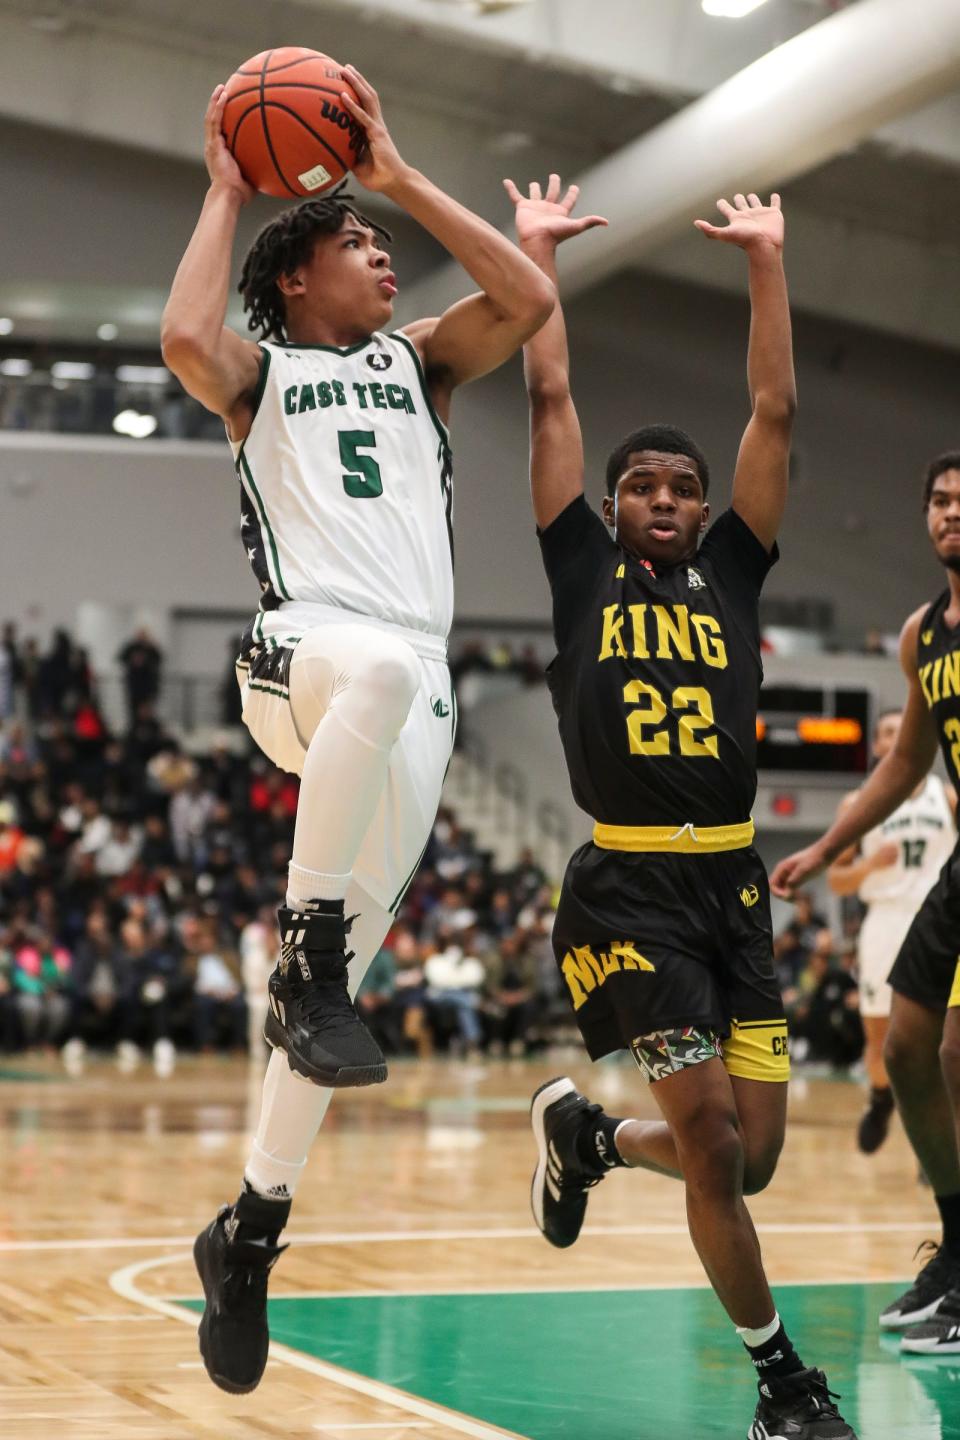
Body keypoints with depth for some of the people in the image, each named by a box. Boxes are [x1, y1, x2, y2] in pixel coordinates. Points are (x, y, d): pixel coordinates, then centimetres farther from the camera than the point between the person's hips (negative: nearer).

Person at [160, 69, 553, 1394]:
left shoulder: (417, 360, 27)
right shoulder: (260, 371, 15)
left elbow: (529, 302, 11)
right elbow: (185, 338, -8)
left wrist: (404, 177, 14)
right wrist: (227, 192, 5)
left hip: (415, 681, 4)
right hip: (304, 649, -4)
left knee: (342, 965, -1)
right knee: (384, 665, -42)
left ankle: (249, 1233, 10)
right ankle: (307, 959, -29)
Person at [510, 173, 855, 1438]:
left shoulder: (731, 571, 12)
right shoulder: (584, 568, 6)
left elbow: (777, 414, 9)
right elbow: (550, 397, 6)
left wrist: (766, 262, 9)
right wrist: (536, 251, 10)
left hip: (733, 885, 4)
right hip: (628, 888, -4)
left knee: (752, 1154, 3)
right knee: (710, 1131, -12)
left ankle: (585, 1132, 35)